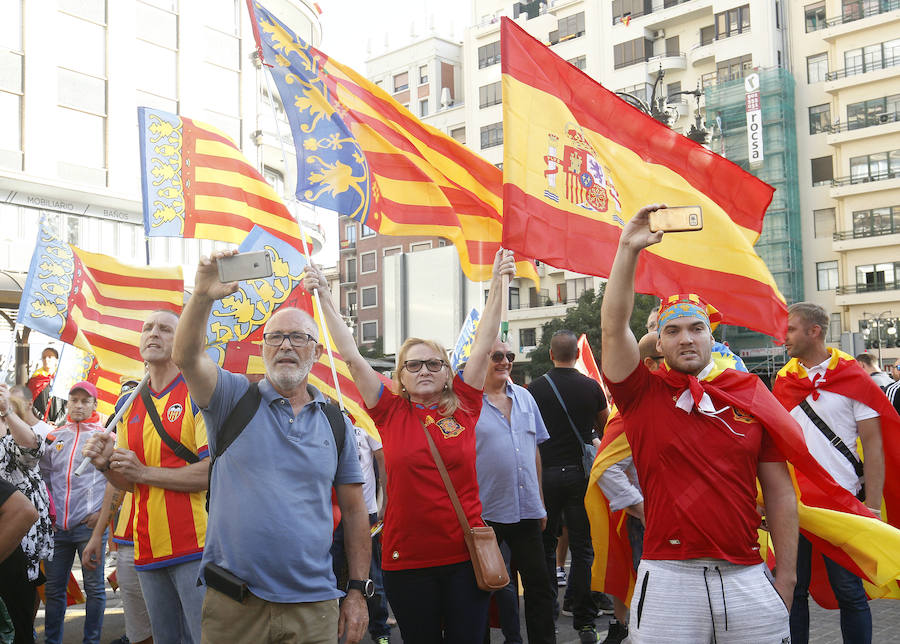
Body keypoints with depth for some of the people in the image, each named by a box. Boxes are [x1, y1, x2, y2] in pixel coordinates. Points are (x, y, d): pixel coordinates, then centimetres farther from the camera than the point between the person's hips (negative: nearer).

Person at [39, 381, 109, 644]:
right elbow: (44, 477, 20)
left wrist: (104, 513, -6)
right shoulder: (54, 437, 12)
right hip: (57, 527, 4)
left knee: (94, 588, 2)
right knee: (53, 588, 9)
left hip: (90, 525, -3)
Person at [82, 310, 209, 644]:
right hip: (148, 550, 6)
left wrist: (144, 472, -11)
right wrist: (106, 465, -3)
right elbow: (128, 483, 18)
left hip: (196, 546, -6)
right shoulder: (131, 407, 15)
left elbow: (214, 471, -15)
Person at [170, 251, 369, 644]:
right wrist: (203, 296, -35)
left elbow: (353, 510, 9)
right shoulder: (235, 398, 1)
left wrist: (358, 590, 4)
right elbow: (187, 357, -18)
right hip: (234, 603, -1)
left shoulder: (336, 422, 8)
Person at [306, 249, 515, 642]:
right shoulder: (391, 412, 1)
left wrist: (497, 284, -6)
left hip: (465, 553, 1)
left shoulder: (464, 406, 3)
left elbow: (484, 344, -1)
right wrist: (325, 297, -6)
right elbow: (351, 356, -2)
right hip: (407, 558, 0)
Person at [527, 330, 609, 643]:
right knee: (582, 549, 6)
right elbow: (605, 427, 14)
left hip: (546, 473, 0)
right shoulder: (591, 387, -2)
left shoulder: (535, 388, -5)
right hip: (580, 473, 1)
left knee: (545, 547, 11)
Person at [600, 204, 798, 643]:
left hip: (748, 578, 2)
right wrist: (628, 249, -19)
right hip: (669, 578, -2)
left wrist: (786, 578, 5)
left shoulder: (751, 396, 6)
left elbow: (780, 492, 8)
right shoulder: (644, 394, 1)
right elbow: (614, 326, -13)